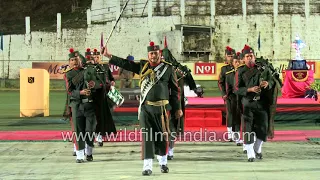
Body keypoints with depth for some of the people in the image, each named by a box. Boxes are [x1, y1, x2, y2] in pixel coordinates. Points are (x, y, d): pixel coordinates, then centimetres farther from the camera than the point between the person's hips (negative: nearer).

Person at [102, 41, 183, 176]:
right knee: (147, 136, -2)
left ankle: (163, 162, 26)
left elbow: (175, 89, 4)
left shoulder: (168, 68, 2)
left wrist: (178, 108, 3)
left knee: (162, 135, 6)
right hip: (145, 107, 1)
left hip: (161, 108, -1)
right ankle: (147, 167, -2)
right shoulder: (143, 66, 8)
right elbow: (125, 63, 9)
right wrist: (109, 56, 3)